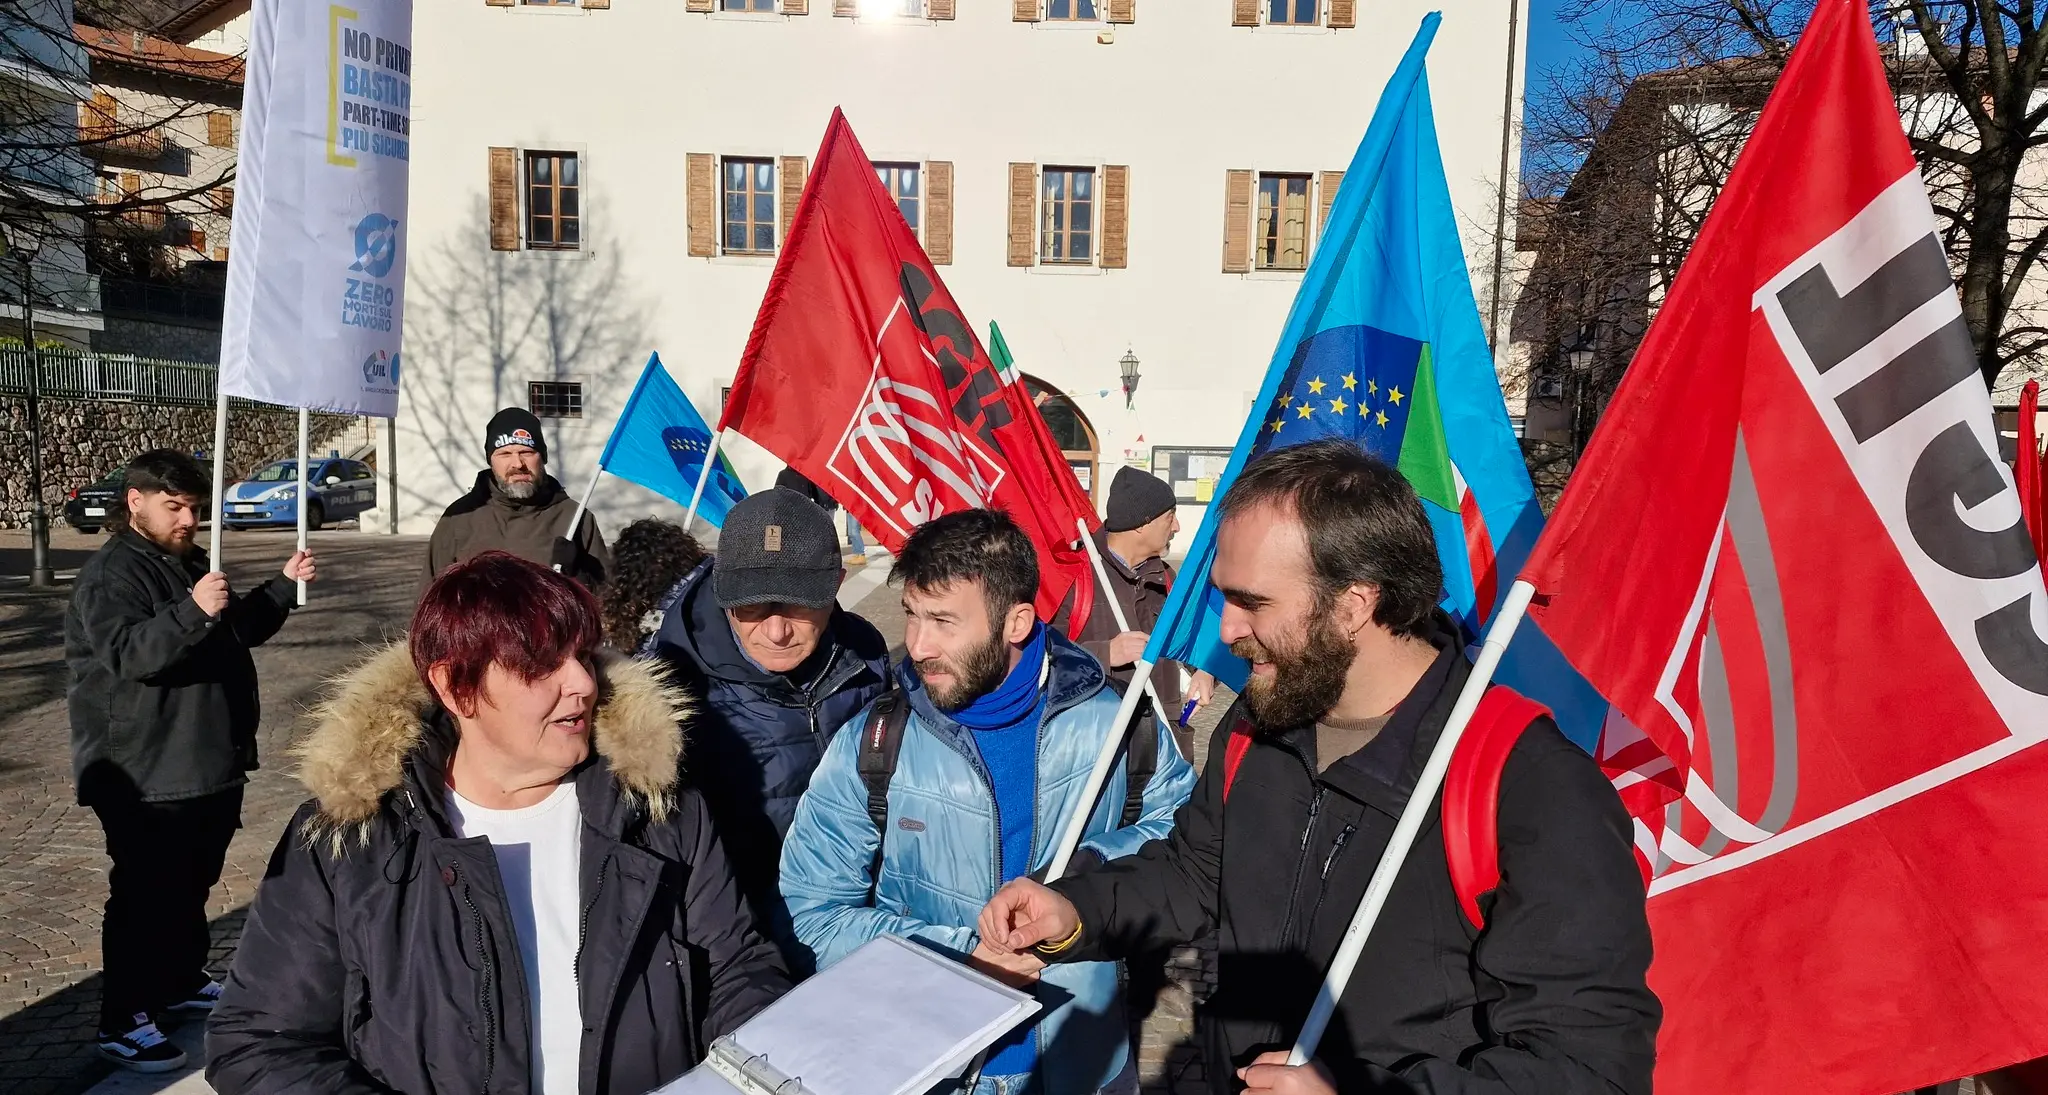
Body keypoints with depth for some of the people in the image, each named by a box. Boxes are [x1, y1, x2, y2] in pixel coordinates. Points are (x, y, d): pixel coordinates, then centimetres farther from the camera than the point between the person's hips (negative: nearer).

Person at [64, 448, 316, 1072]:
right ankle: (122, 1023, 5)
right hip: (146, 775, -9)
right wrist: (193, 612, -43)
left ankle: (182, 979, 35)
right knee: (144, 894, -3)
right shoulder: (111, 575, -15)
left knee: (192, 882, 20)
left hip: (211, 763, 9)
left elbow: (240, 629, 25)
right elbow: (128, 652, -30)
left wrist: (284, 585, 11)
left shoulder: (191, 564, 14)